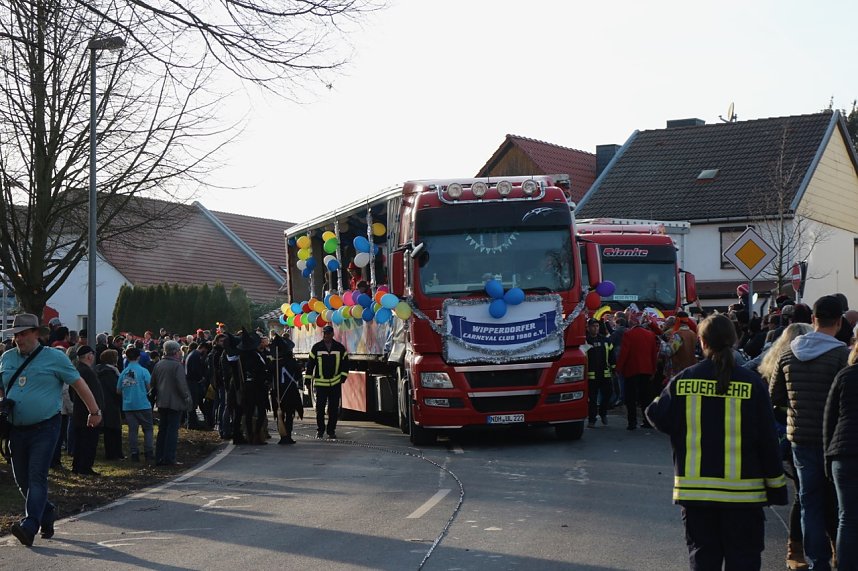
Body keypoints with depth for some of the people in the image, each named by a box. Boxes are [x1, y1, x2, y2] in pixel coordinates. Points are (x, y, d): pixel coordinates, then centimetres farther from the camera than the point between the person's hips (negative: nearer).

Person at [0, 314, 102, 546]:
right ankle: (47, 513, 31)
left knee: (37, 476, -14)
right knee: (22, 479, 10)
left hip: (44, 428, -5)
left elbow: (78, 383, 3)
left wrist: (94, 412, 5)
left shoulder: (54, 357, -2)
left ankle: (30, 526, -21)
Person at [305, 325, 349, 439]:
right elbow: (310, 363, 6)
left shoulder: (340, 348, 5)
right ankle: (320, 430, 10)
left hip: (335, 383, 1)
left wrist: (343, 376, 1)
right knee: (320, 408, -1)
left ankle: (331, 430, 11)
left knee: (334, 408, 2)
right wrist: (308, 378, 3)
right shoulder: (316, 348, 3)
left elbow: (345, 362, 11)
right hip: (320, 383, -1)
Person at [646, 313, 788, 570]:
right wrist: (776, 486, 4)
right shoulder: (752, 383, -7)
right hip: (742, 490, -1)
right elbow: (767, 439, -4)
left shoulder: (684, 379, -4)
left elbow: (658, 417, 3)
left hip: (694, 488, 2)